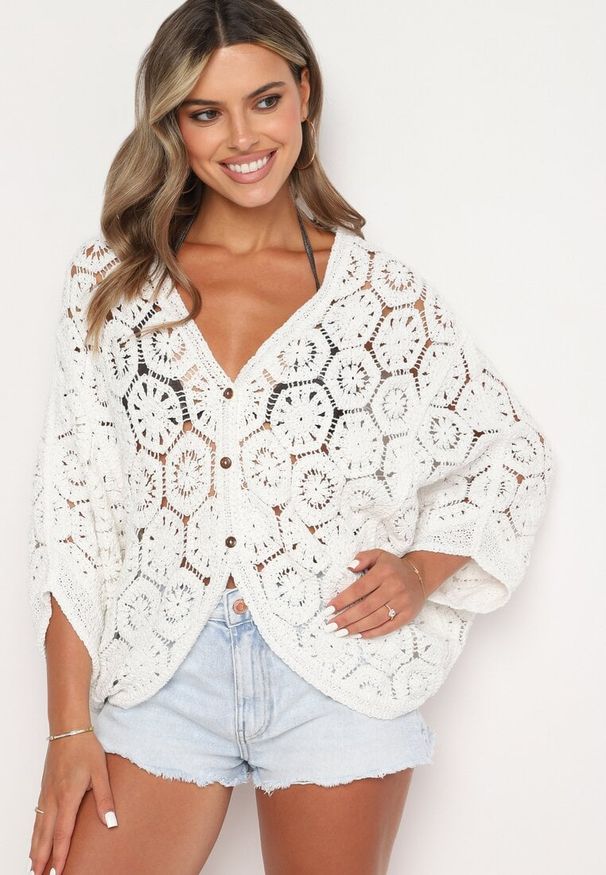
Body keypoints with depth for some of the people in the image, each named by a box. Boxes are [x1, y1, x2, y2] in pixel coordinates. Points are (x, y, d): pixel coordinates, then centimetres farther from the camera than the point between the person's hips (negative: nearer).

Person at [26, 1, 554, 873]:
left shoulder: (381, 291, 1)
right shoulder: (111, 281, 3)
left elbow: (514, 452, 11)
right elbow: (72, 506, 1)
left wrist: (424, 571, -6)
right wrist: (70, 727, -4)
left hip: (336, 673, 0)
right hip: (163, 674, 1)